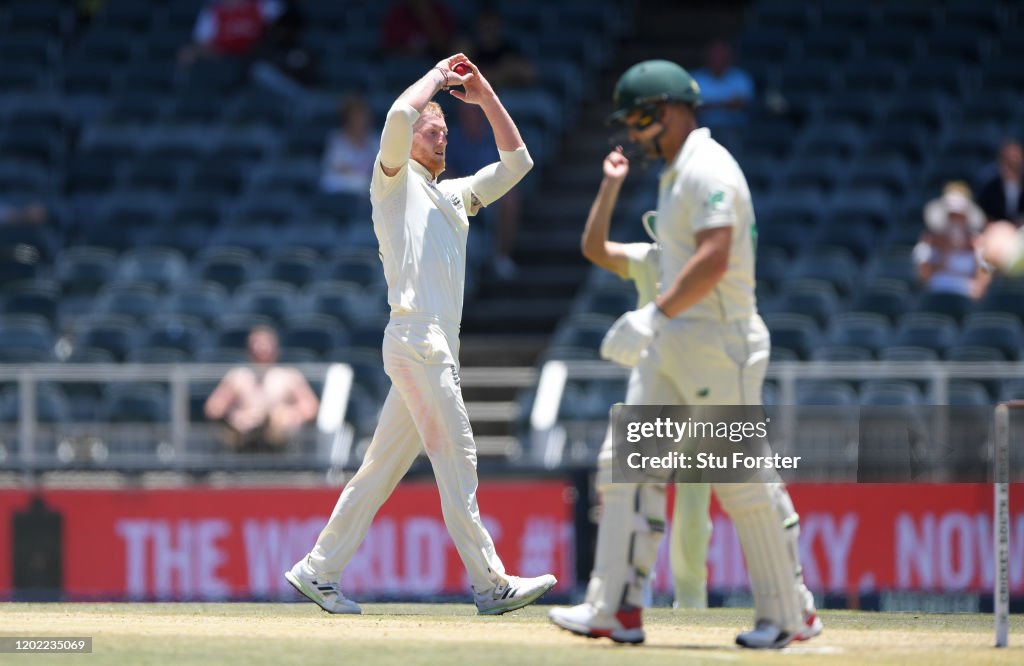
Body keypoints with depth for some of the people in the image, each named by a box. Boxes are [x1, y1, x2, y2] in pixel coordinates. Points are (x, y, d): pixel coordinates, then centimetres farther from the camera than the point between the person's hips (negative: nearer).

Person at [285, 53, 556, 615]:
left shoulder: (454, 194, 25)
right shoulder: (395, 180, 3)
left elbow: (516, 162, 26)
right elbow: (399, 116, -16)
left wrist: (486, 98, 17)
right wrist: (437, 75, -1)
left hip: (437, 346, 8)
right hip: (415, 334, -8)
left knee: (384, 464, 7)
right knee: (455, 455, -10)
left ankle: (318, 570, 9)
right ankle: (489, 584, -11)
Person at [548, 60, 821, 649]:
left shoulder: (709, 169, -14)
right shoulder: (678, 173, 18)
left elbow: (713, 262, -25)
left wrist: (657, 315, -24)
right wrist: (656, 322, 16)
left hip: (720, 340, -10)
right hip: (673, 345, 10)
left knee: (744, 481, -3)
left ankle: (791, 613, 8)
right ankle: (617, 608, -2)